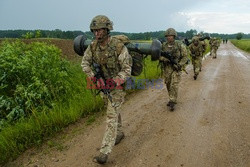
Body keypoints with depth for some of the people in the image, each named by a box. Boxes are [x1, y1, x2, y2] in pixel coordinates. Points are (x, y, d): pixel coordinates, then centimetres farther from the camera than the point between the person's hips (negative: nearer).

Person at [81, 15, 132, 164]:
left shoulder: (119, 47, -24)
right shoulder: (93, 46, -6)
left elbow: (127, 69, -20)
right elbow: (85, 63, 4)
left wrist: (115, 82, -31)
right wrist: (92, 76, -12)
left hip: (118, 84, -6)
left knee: (111, 116, -9)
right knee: (115, 110, 22)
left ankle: (105, 152, -5)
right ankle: (120, 133, 45)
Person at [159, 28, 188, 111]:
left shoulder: (180, 45, -8)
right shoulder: (163, 45, 1)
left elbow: (185, 57, -4)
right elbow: (159, 56, 1)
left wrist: (179, 65, -17)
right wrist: (164, 59, -20)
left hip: (176, 68, -4)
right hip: (166, 68, 4)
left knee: (174, 85, -10)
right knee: (168, 85, 12)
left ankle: (172, 102, -2)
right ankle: (172, 99, 30)